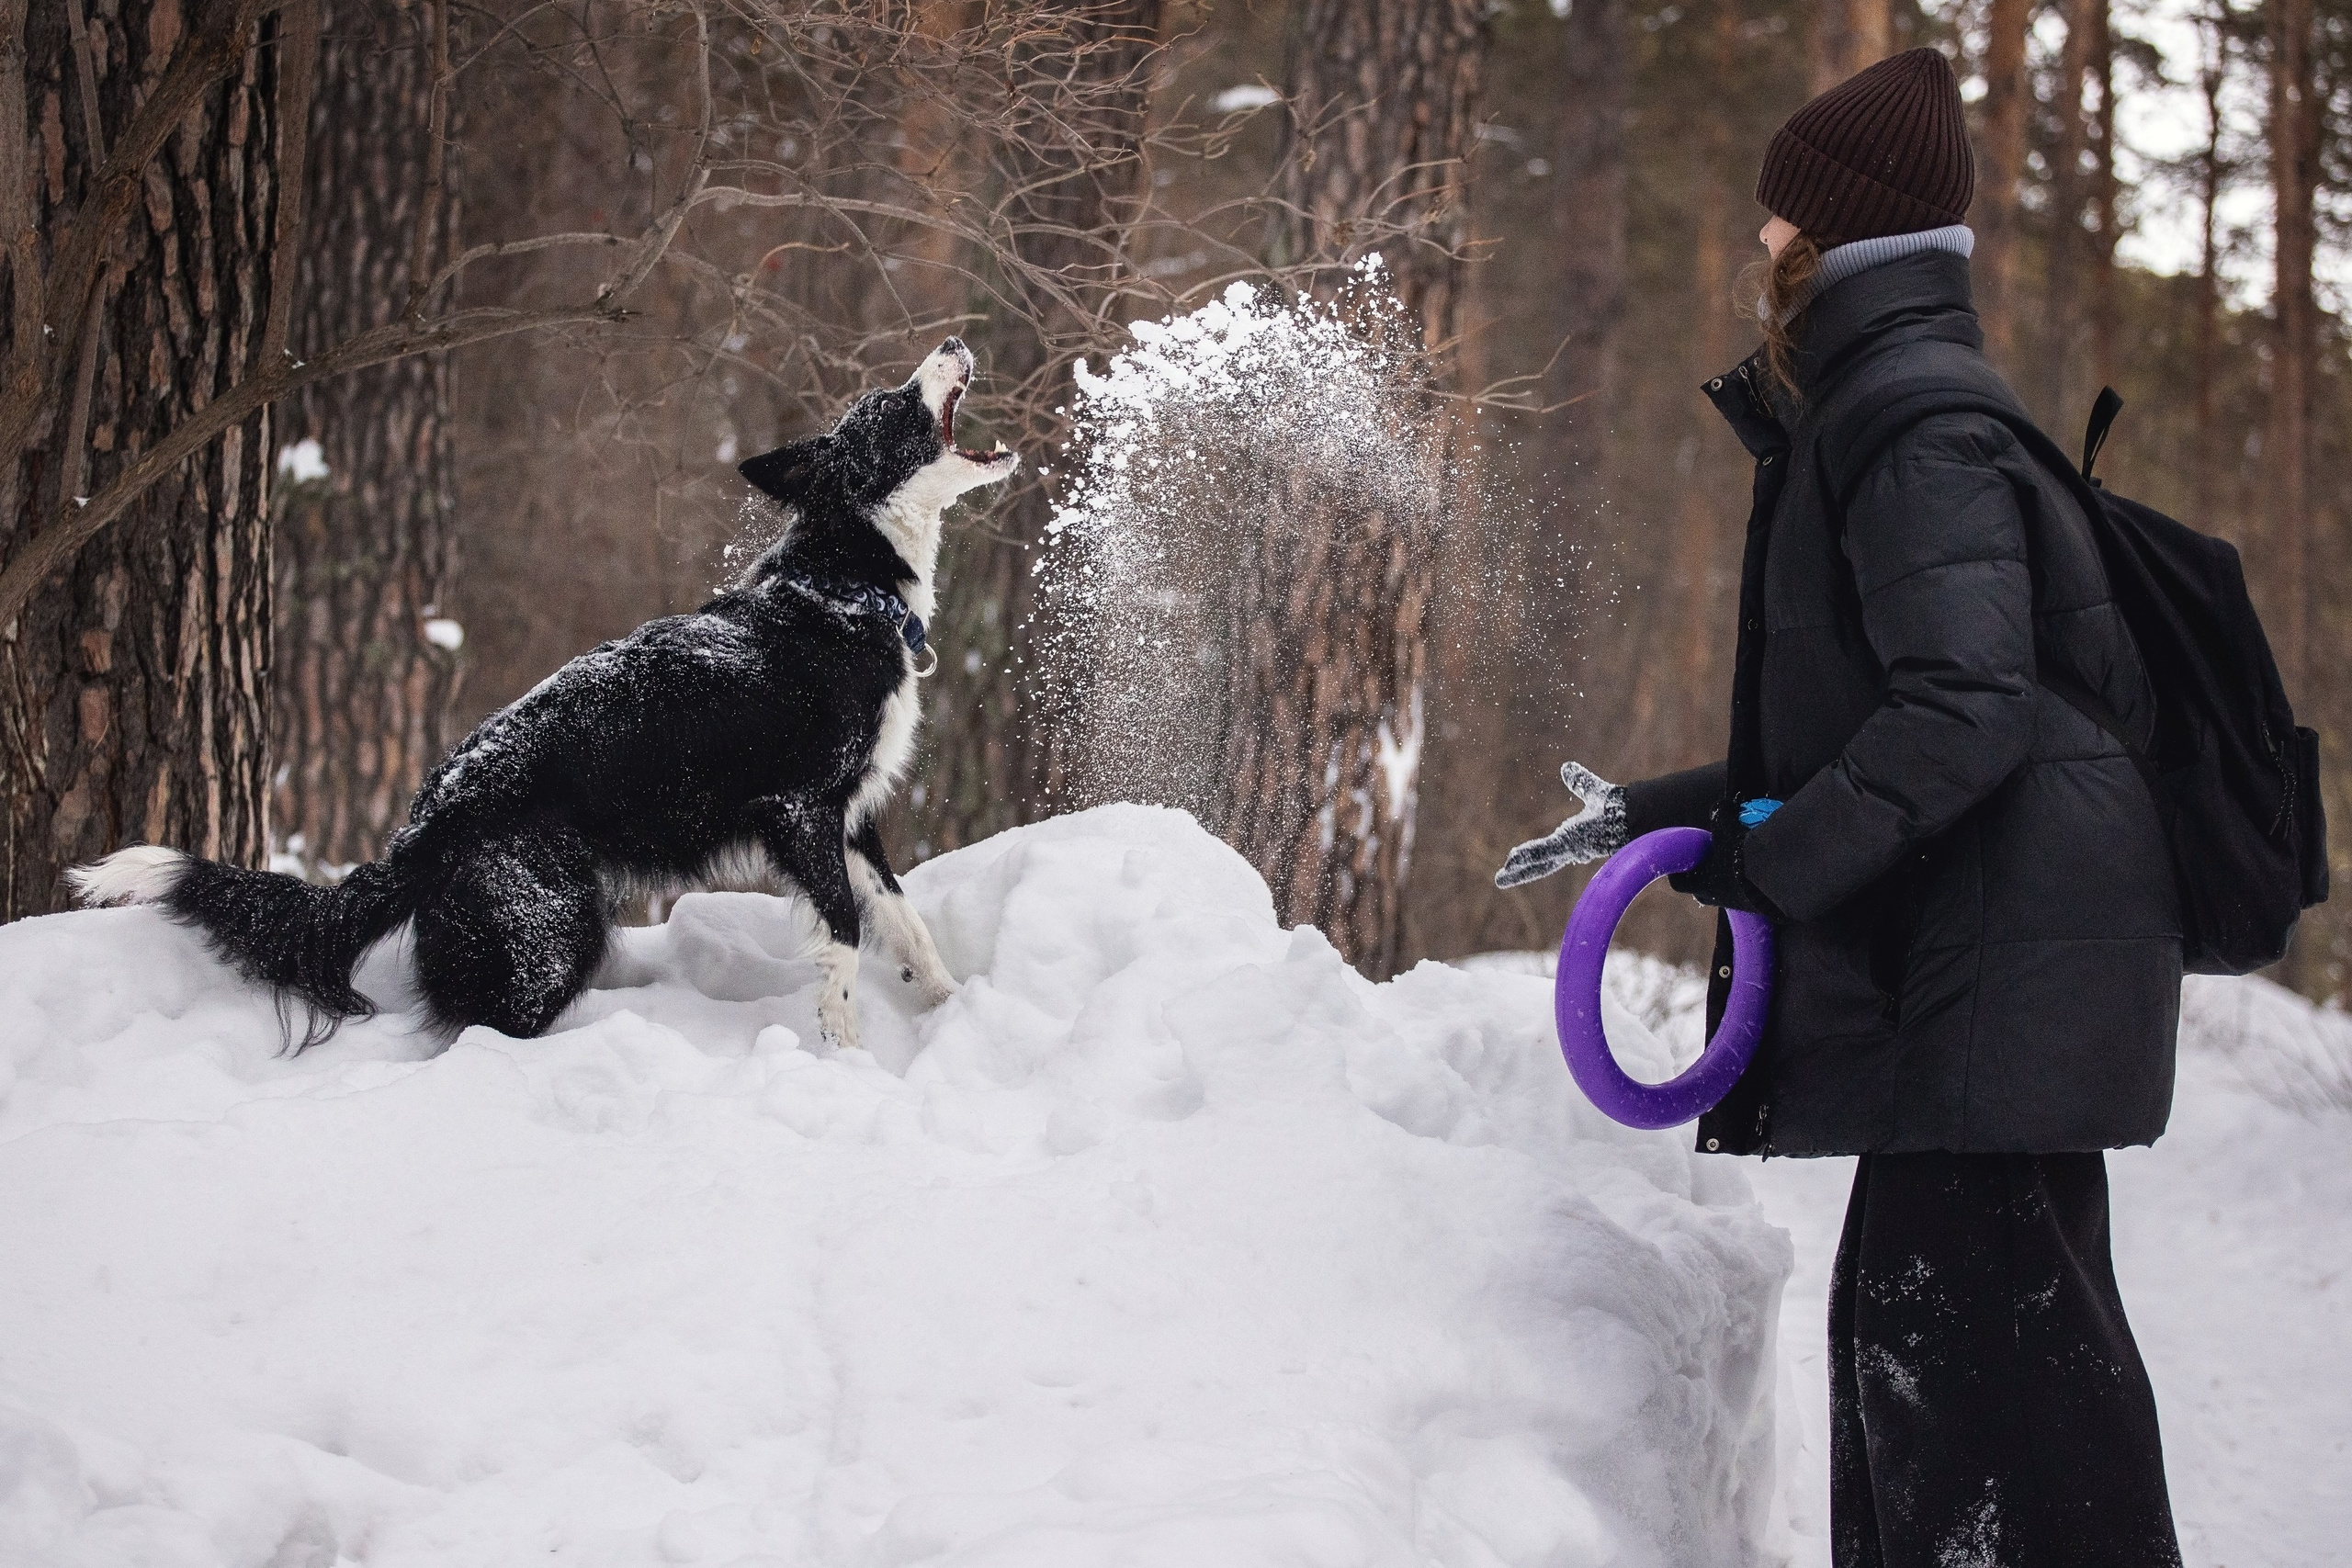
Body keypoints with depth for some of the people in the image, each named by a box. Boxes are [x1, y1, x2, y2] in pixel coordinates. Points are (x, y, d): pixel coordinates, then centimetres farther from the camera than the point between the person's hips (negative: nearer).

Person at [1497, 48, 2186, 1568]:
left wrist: (1772, 862, -21)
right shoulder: (1874, 412, 20)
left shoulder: (1911, 423, -12)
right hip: (1964, 964, 11)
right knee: (1909, 1318, 14)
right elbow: (1851, 735, 25)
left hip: (2002, 969, -11)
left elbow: (1963, 708, -23)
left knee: (1969, 1318, -11)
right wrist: (1655, 816, 24)